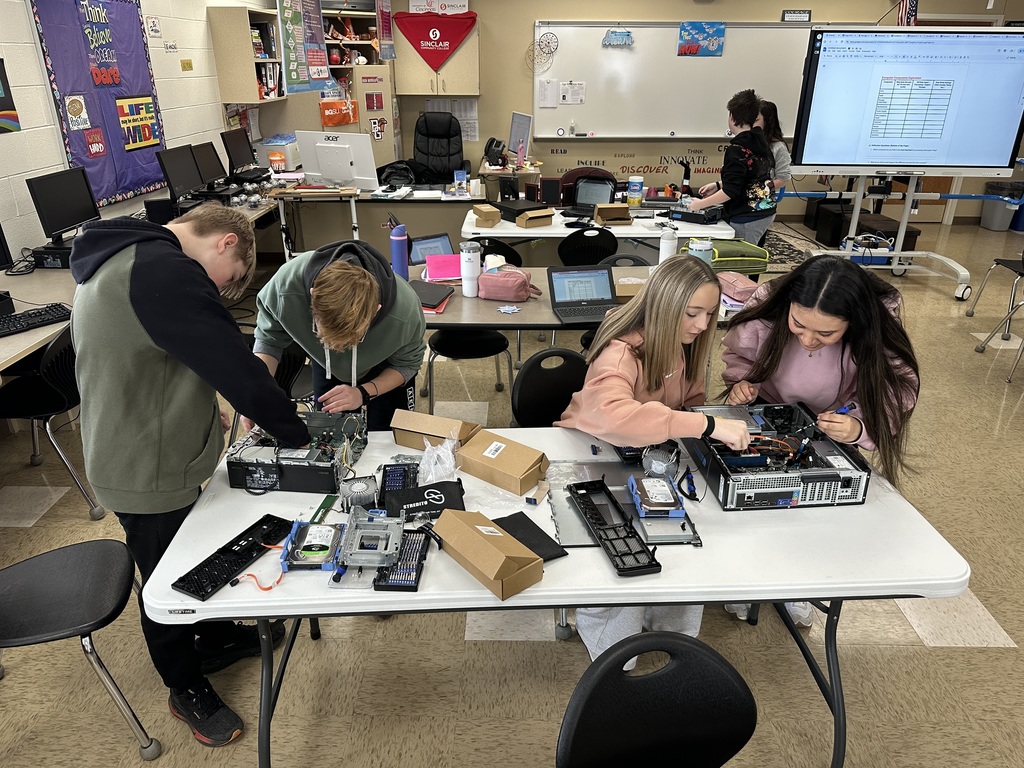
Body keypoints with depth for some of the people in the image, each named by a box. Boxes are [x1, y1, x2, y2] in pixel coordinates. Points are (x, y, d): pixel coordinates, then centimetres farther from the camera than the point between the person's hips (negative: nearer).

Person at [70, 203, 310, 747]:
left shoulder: (115, 257, 7)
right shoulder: (167, 272, -29)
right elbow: (235, 366, -28)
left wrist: (198, 412, 10)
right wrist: (296, 433, -15)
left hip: (133, 453, 10)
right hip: (148, 474, -10)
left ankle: (216, 639, 49)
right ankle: (186, 687, 36)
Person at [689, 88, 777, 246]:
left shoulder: (737, 149, -18)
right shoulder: (760, 141, 8)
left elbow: (730, 191, -20)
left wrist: (701, 204, -11)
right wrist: (718, 185, 16)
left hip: (747, 219, -9)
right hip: (767, 211, 9)